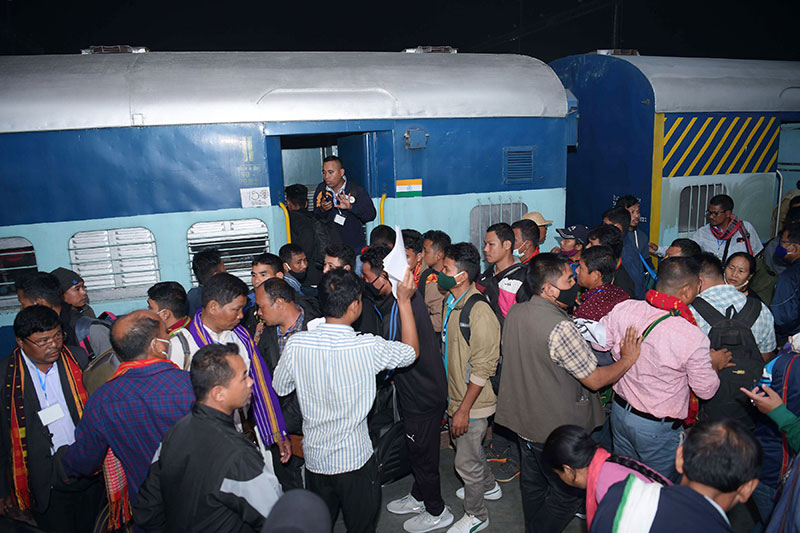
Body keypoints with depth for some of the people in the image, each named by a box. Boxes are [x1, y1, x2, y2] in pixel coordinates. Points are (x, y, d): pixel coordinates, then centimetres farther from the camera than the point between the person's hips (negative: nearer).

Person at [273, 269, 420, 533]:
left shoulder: (296, 344, -17)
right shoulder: (368, 347, -25)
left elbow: (280, 387, 2)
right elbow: (411, 350, -5)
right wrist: (404, 301, -2)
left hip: (314, 458, 3)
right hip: (355, 459, -3)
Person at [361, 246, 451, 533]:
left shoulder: (400, 309, -31)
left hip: (423, 395, -9)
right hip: (414, 390, 9)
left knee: (423, 453, 11)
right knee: (416, 449, 26)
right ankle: (418, 497, 47)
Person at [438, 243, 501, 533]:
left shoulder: (479, 312, -27)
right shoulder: (450, 303, 1)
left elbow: (482, 369, -24)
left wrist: (464, 409, -20)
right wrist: (453, 403, 17)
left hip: (472, 401, -8)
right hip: (454, 395, 9)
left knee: (466, 461, 8)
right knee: (464, 444, 27)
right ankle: (489, 486, 52)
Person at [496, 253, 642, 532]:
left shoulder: (514, 312, -4)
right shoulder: (560, 327, -28)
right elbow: (595, 379, -20)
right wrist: (627, 358, -6)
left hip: (524, 419, 8)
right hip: (557, 428, -8)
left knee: (533, 486, 25)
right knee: (569, 494, 13)